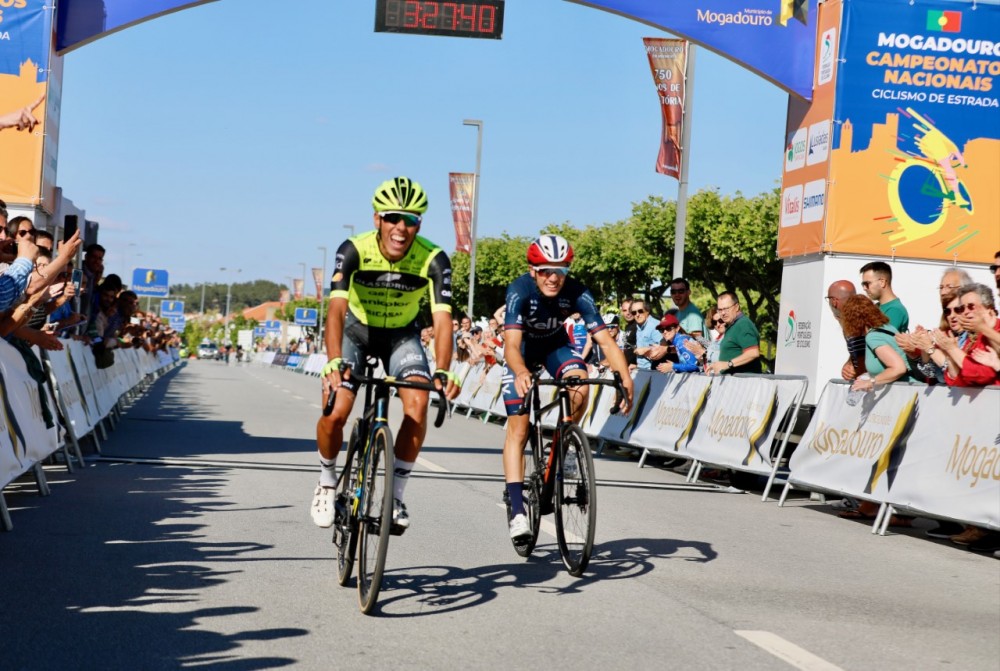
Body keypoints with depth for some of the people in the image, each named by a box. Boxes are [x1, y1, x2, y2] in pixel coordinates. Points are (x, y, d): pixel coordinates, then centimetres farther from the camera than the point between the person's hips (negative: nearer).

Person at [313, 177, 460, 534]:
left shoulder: (433, 259, -27)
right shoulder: (354, 250, -29)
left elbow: (442, 320, -33)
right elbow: (337, 309, -39)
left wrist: (443, 372, -50)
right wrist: (335, 363, -55)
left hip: (402, 334, 1)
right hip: (356, 330, -1)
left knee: (417, 406, -23)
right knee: (335, 413, -18)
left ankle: (395, 495, -6)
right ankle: (327, 481, 13)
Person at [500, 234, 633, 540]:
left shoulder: (576, 293, -28)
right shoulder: (520, 291, -34)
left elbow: (605, 340, -32)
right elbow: (512, 344, -44)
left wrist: (625, 377, -47)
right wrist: (521, 374, -64)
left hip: (554, 345, 2)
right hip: (523, 349, -2)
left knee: (580, 389, -29)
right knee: (518, 429, -10)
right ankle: (517, 510, -11)